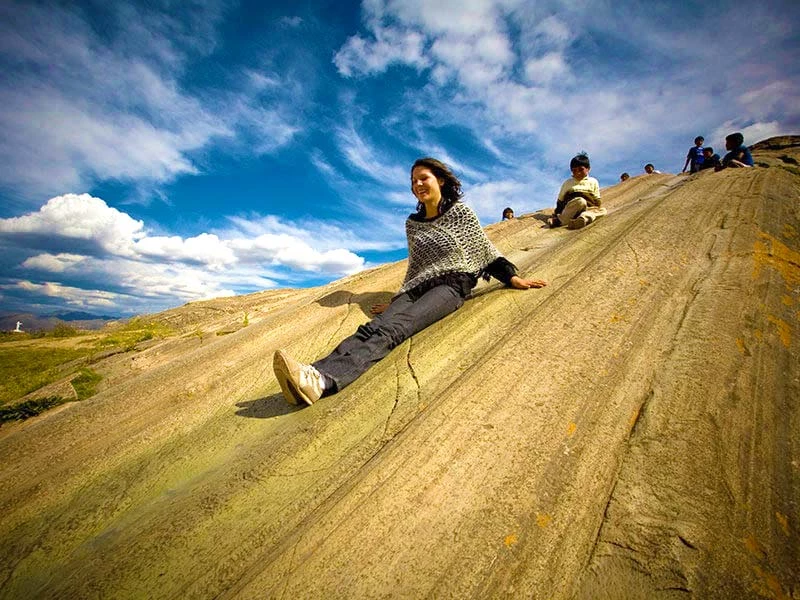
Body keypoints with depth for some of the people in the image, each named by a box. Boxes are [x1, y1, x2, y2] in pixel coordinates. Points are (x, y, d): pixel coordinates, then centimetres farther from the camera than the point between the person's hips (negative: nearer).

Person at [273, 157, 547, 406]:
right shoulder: (412, 223, 20)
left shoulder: (461, 212, 8)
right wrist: (398, 299, 25)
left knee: (393, 328, -34)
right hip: (418, 287, 5)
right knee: (374, 326, -28)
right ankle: (316, 373, -52)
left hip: (452, 285, -5)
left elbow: (487, 251, 11)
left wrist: (512, 277, 2)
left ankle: (324, 381, -57)